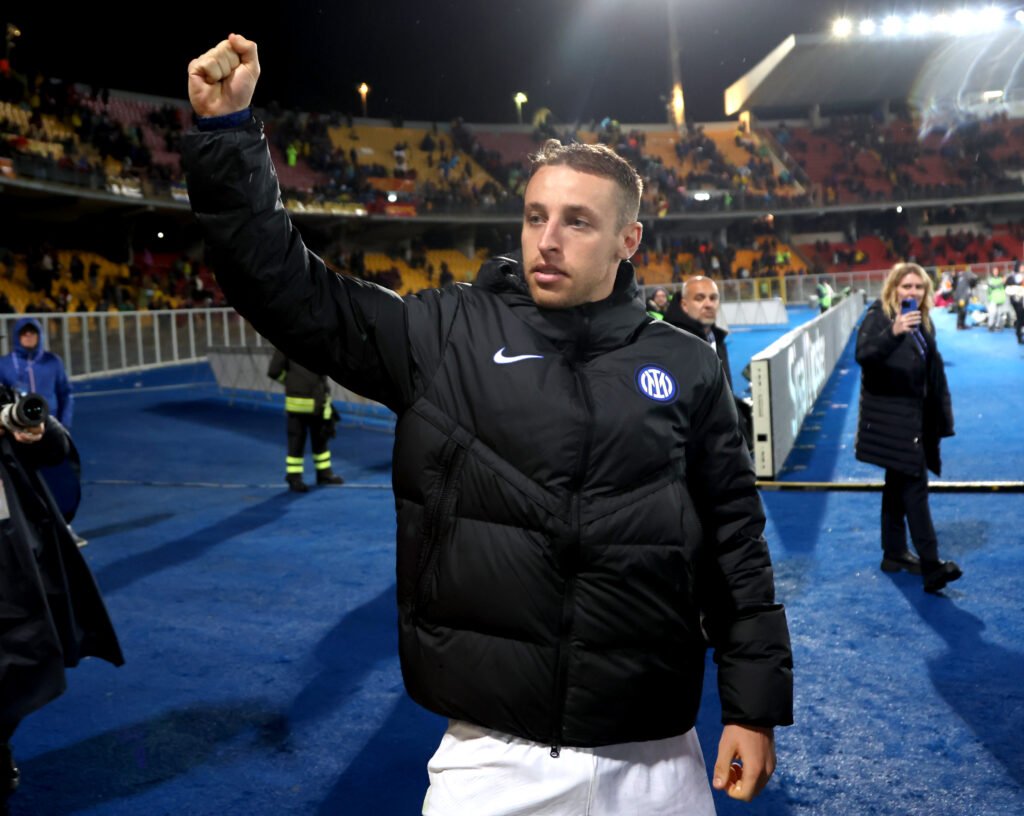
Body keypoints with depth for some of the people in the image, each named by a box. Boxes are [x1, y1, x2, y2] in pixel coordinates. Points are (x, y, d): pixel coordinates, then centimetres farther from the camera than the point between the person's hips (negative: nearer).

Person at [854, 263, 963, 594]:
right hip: (889, 414, -8)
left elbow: (933, 372, 18)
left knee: (900, 482, 14)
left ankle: (894, 553, 24)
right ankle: (930, 563, -13)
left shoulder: (922, 321, 11)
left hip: (913, 414, 8)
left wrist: (940, 414, 16)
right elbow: (863, 355, -27)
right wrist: (893, 333, -43)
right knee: (914, 485, -12)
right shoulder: (879, 316, -11)